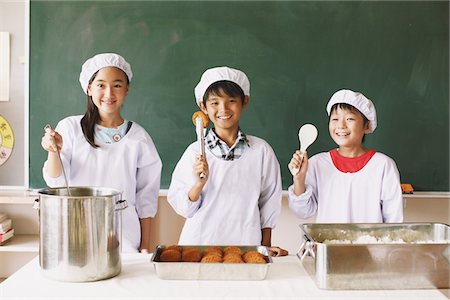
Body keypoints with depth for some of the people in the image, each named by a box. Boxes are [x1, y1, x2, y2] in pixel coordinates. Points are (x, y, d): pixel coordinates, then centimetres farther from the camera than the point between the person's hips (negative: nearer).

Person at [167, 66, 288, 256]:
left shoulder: (261, 150, -2)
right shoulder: (195, 152, -3)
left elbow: (269, 204, 7)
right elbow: (183, 208, -2)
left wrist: (265, 246, 9)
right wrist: (199, 184, -18)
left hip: (246, 245, 0)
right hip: (198, 244, 0)